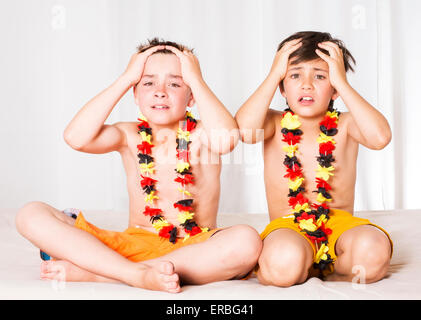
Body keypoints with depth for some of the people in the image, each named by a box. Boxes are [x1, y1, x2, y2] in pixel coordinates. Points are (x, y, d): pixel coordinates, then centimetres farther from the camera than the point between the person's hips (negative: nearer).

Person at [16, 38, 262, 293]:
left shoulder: (201, 134, -2)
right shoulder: (130, 136, 5)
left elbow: (227, 139, -28)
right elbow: (76, 137, -16)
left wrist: (196, 79, -16)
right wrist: (126, 79, -12)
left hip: (194, 250, -1)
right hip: (134, 243, 2)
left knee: (247, 241, -37)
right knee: (31, 215, -12)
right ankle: (139, 275, -31)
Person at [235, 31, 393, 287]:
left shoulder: (344, 125, 3)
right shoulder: (275, 123, 3)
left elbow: (380, 137, -20)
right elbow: (245, 129, -21)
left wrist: (341, 81, -14)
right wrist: (274, 73, -12)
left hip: (339, 225, 1)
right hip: (287, 228, -1)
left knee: (373, 250, -33)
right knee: (284, 260, -37)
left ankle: (332, 273, -1)